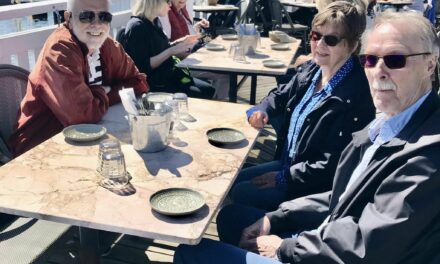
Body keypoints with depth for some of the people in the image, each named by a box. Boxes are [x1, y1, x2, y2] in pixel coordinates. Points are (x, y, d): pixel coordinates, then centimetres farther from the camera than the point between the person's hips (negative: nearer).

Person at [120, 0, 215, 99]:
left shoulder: (154, 22, 9)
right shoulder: (137, 27, -18)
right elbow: (143, 67, -23)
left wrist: (180, 42, 7)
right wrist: (172, 51, -24)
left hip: (169, 74, 9)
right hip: (154, 83, -9)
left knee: (210, 90, 1)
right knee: (202, 97, -16)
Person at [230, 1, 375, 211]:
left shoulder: (354, 98, -28)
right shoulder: (310, 70, -1)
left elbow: (331, 166, -27)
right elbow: (281, 95, 17)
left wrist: (283, 178, -18)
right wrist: (261, 110, -5)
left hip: (314, 189, -8)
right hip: (287, 164, 8)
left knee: (240, 195, -11)